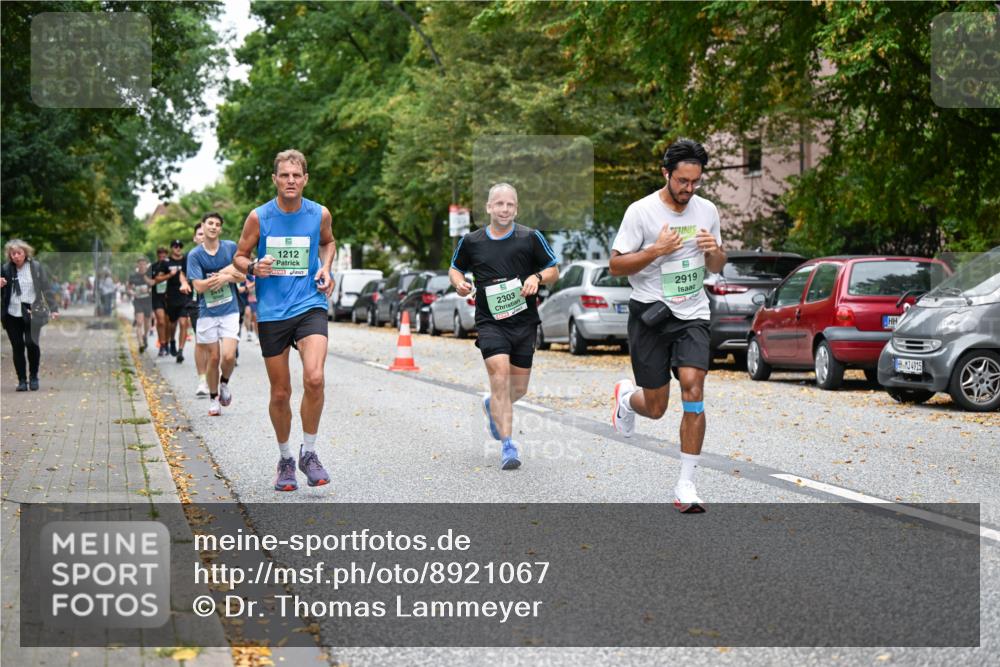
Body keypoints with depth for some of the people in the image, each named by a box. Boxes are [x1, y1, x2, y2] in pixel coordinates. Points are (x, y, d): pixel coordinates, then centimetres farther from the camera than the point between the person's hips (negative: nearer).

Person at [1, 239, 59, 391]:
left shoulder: (36, 267, -1)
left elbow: (47, 289, 0)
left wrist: (53, 308, -6)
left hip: (32, 314, -2)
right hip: (12, 315, 2)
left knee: (32, 344, -14)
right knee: (17, 348, 1)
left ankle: (33, 377, 5)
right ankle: (22, 380, 11)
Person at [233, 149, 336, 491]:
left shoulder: (320, 214, 0)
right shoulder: (258, 217, -4)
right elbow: (239, 257, 7)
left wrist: (325, 269, 3)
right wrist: (253, 267, -15)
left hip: (310, 306, 0)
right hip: (271, 312, 0)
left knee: (314, 379, -22)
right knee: (280, 393, 6)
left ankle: (309, 452, -4)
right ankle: (285, 459, 26)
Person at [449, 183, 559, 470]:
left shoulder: (531, 237, 2)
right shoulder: (471, 241, 4)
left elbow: (554, 270, 9)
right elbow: (455, 268, 20)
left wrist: (537, 277, -12)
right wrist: (459, 282, -2)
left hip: (524, 322, 2)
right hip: (489, 322, -2)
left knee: (519, 388, 9)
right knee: (500, 375, -20)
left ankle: (493, 406, 44)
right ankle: (507, 444, -16)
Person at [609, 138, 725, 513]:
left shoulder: (707, 211, 6)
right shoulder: (641, 211, -8)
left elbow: (716, 268, 16)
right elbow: (616, 265, -6)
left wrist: (715, 251, -7)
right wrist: (656, 250, -20)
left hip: (693, 315, 3)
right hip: (650, 314, -2)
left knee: (693, 385, -19)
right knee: (656, 408, 2)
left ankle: (686, 485, -12)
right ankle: (626, 396, 42)